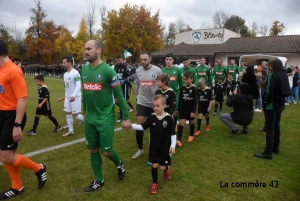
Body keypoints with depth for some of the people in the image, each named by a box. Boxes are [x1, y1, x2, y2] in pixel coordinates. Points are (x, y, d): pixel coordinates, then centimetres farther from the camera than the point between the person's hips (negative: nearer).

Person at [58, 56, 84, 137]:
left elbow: (78, 85, -24)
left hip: (75, 97, -9)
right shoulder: (65, 74, 12)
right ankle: (70, 131, 20)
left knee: (75, 114, -6)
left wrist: (74, 95, -36)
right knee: (67, 113, 9)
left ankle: (86, 120, 23)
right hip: (68, 97, 9)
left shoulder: (75, 73, -16)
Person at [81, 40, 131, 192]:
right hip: (90, 118, 6)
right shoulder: (84, 70, 4)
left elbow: (119, 95, -12)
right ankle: (99, 180, 31)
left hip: (105, 118, -6)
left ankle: (119, 164, 33)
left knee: (106, 151, 0)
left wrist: (126, 117, -11)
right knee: (93, 150, 13)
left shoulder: (108, 70, -14)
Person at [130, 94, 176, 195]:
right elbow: (143, 127, -6)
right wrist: (132, 126, -21)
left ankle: (167, 168, 41)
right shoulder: (151, 117, -7)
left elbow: (173, 133, -7)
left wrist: (173, 145, -10)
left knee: (162, 167, 4)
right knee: (154, 165, 8)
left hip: (165, 147, -2)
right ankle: (155, 183, 29)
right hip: (153, 146, 2)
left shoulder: (168, 118, -14)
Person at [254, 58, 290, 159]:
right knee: (276, 126, 18)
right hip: (280, 104, 9)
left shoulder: (273, 75, -17)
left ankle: (268, 153, -3)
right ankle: (275, 148, 29)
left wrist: (265, 102, -9)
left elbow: (269, 91, -22)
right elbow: (284, 90, 15)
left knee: (269, 128, -6)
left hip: (272, 105, -9)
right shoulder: (284, 74, 10)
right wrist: (280, 100, 16)